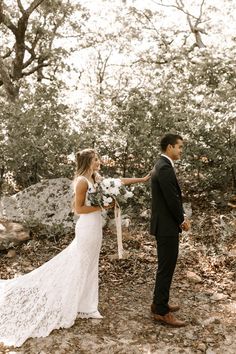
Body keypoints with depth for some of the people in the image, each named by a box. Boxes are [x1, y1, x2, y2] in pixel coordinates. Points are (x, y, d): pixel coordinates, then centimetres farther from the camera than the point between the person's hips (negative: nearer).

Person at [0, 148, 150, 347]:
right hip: (88, 227, -9)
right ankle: (67, 308, 15)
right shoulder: (82, 181, -16)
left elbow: (118, 181, 11)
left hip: (94, 227, 9)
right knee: (81, 266, 1)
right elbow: (78, 208, -16)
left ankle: (82, 304, 29)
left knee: (88, 265, 16)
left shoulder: (94, 179, 9)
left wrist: (142, 179, 10)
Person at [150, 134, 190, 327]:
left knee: (165, 267, 19)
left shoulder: (162, 166, 14)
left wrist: (182, 217, 8)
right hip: (167, 226, -11)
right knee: (166, 268, -1)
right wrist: (182, 220, -7)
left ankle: (159, 303, 32)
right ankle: (162, 311, 10)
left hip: (164, 224, 11)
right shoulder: (165, 168, -20)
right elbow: (172, 199, -22)